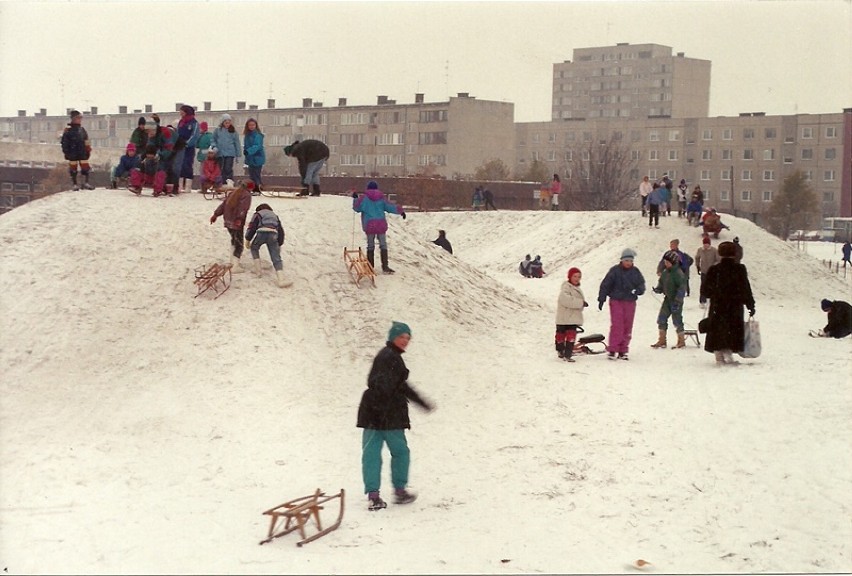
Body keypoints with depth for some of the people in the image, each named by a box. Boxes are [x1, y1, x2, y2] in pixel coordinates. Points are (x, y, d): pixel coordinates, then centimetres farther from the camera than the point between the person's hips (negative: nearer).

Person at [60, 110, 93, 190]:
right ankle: (74, 184, 8)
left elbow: (86, 141, 18)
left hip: (82, 153, 5)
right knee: (73, 168, 1)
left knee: (85, 167, 0)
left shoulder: (82, 129, 12)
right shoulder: (68, 130, -5)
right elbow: (64, 142, -7)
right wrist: (65, 152, -11)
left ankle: (86, 183, 6)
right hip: (72, 153, -5)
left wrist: (88, 150, 15)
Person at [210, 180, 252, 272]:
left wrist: (216, 214, 14)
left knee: (234, 240, 26)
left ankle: (233, 262, 30)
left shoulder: (233, 192, 16)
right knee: (238, 244, -3)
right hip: (236, 223, -7)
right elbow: (243, 208, -21)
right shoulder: (247, 195, -6)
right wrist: (239, 219, -32)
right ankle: (235, 266, -11)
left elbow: (223, 204, 13)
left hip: (228, 222, 7)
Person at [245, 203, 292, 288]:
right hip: (273, 234, 2)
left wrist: (248, 240, 19)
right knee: (276, 258, -1)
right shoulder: (275, 215, 36)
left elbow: (252, 227, 12)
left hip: (261, 232, -2)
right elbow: (281, 230, 33)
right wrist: (279, 245, 39)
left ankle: (258, 270, 20)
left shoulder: (258, 214, 25)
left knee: (254, 248, 28)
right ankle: (281, 279, -17)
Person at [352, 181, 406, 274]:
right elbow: (390, 206, 6)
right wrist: (401, 211, 18)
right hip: (381, 224, 1)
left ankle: (370, 267, 9)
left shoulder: (364, 197, -4)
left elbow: (357, 207, -2)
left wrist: (355, 198, 15)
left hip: (369, 225, -1)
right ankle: (385, 267, -1)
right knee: (383, 245, 6)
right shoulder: (381, 198, 4)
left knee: (370, 246, 8)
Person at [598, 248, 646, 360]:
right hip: (616, 301, -4)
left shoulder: (635, 271, 7)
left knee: (627, 327, 5)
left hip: (630, 302, 4)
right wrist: (601, 299, -6)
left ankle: (622, 351, 12)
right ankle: (612, 350, -7)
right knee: (617, 326, -11)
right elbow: (605, 285, -2)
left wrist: (638, 290, -14)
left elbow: (641, 284, 9)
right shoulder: (615, 270, -4)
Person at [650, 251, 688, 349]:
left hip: (676, 300, -8)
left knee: (677, 320, -1)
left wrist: (677, 300, -23)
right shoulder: (665, 273, 7)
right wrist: (658, 289, -5)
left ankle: (681, 340, 14)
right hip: (667, 299, 8)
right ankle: (662, 340, 16)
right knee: (661, 319, 6)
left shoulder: (678, 273, -16)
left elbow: (682, 287, -19)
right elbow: (661, 283, 18)